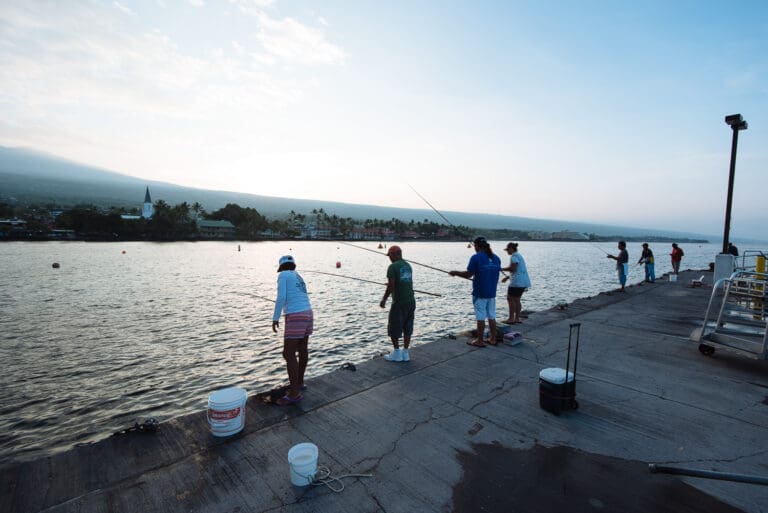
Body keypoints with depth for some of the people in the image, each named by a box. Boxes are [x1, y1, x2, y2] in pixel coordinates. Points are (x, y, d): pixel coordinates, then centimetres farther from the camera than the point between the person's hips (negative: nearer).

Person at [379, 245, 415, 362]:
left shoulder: (392, 267, -13)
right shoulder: (408, 265, 11)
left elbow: (391, 286, -18)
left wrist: (384, 299, -6)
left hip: (399, 302, -7)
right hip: (411, 300, 7)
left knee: (394, 328, 7)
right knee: (407, 328, 12)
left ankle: (396, 353, 13)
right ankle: (405, 353, 18)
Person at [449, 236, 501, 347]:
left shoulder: (476, 257, -13)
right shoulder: (496, 258, 7)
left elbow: (468, 274, -14)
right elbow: (495, 275, 13)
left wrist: (455, 273, 1)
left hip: (479, 293, -6)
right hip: (492, 293, 6)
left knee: (480, 317, 2)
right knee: (491, 316, 14)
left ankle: (480, 341, 10)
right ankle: (493, 339, 21)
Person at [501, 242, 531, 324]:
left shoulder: (514, 256, -11)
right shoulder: (519, 255, 22)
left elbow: (513, 268, -21)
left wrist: (502, 269, -7)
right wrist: (508, 277, 22)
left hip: (517, 282, -10)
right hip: (524, 281, 10)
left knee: (511, 299, -3)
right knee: (517, 299, 14)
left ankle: (511, 318, -1)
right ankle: (517, 318, 17)